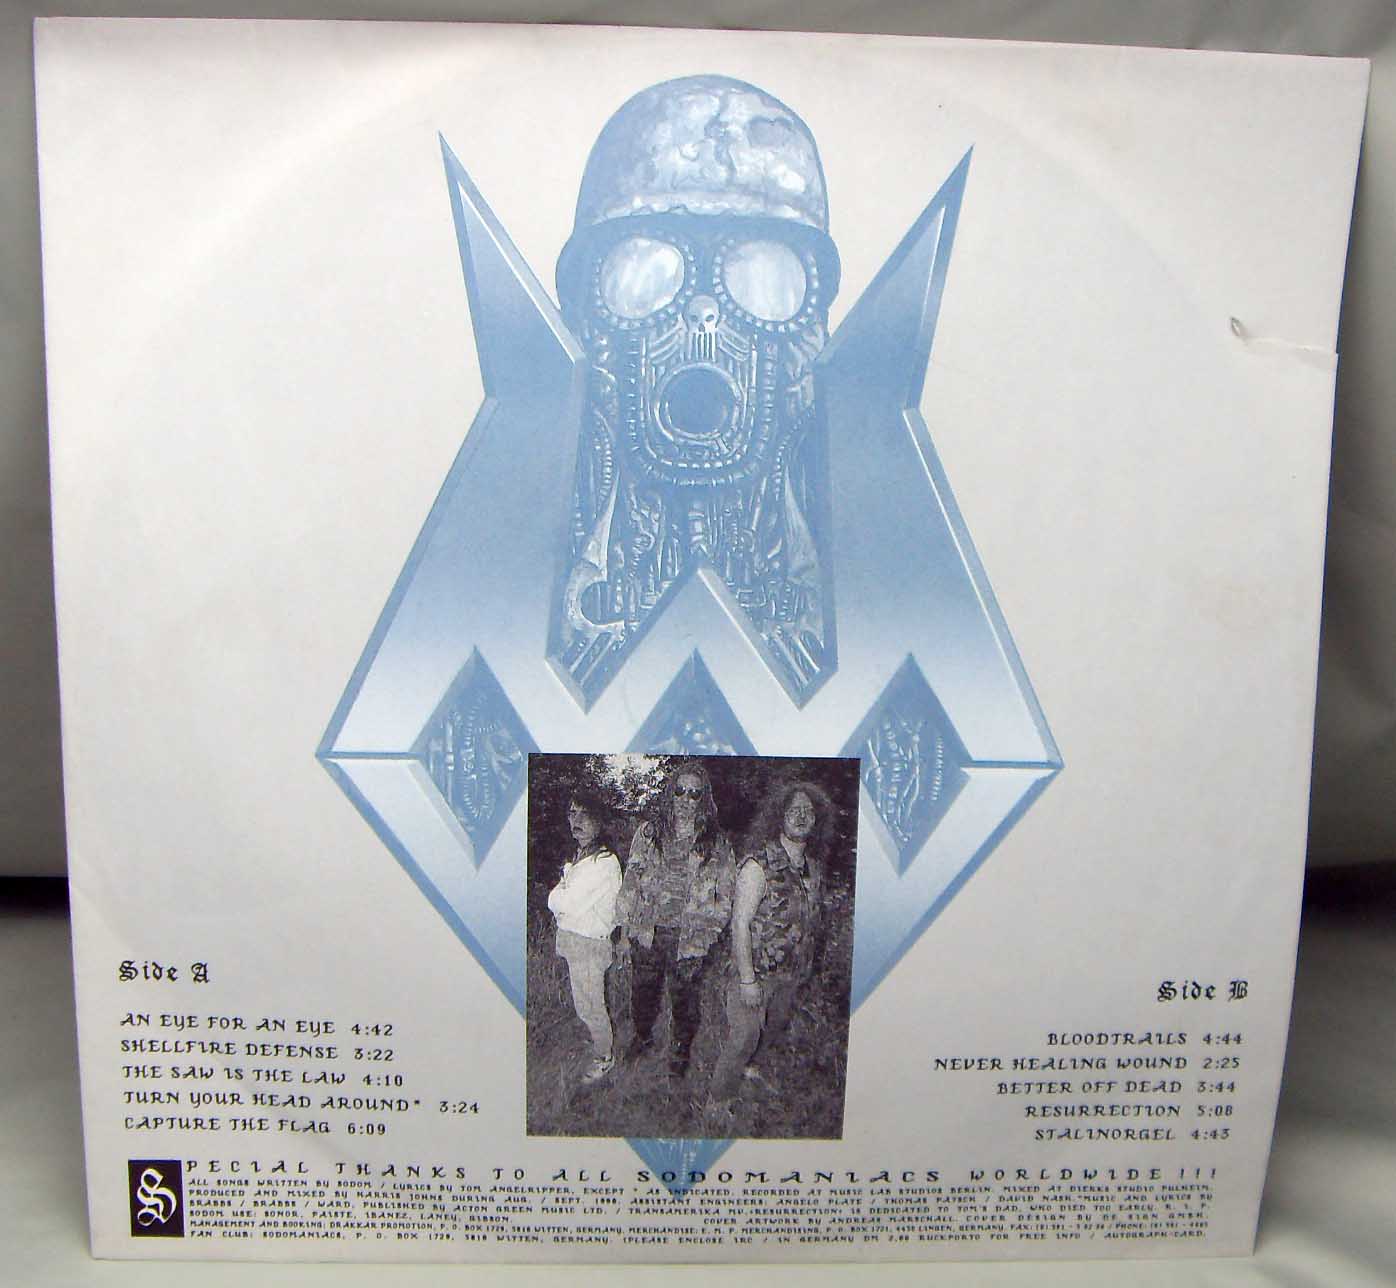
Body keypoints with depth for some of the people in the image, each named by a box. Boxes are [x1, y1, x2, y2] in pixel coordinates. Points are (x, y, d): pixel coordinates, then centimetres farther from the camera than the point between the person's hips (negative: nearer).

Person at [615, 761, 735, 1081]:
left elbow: (724, 893, 1)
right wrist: (626, 924, 3)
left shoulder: (716, 843, -3)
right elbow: (631, 881, 5)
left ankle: (680, 1052, 36)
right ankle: (643, 1038, 44)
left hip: (689, 938, -1)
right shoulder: (648, 832, 1)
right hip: (647, 933, 2)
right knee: (643, 991, 17)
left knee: (685, 998, 12)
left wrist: (707, 931, -5)